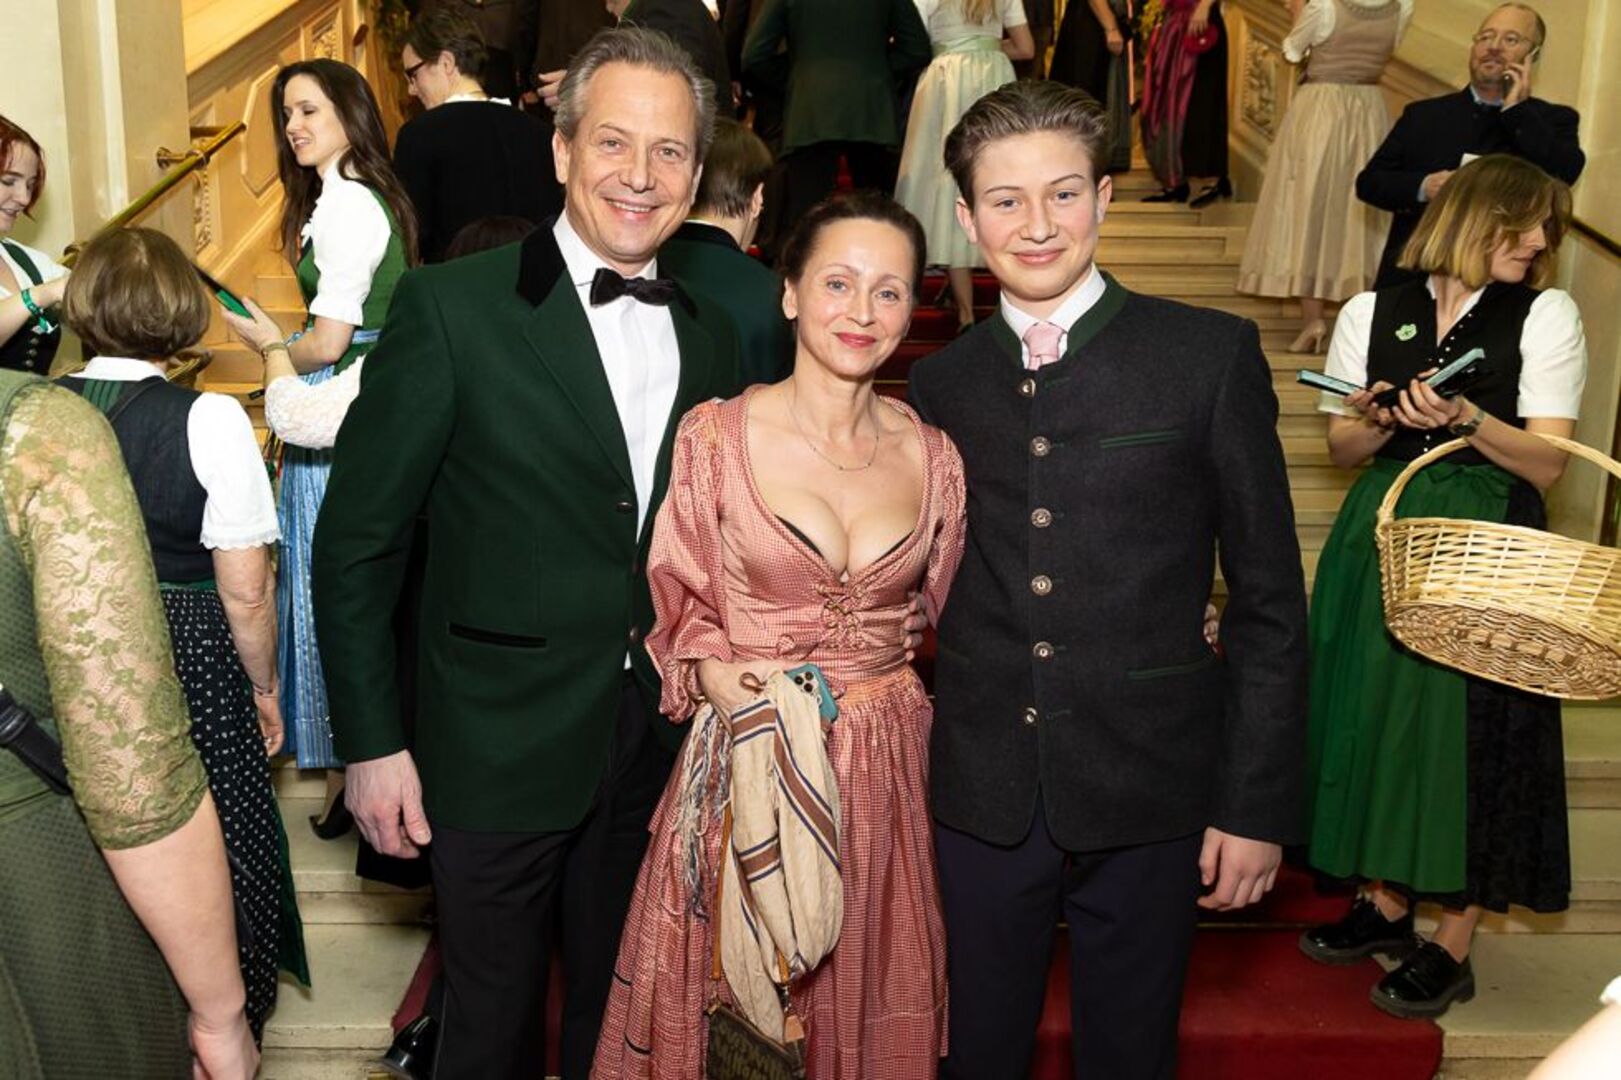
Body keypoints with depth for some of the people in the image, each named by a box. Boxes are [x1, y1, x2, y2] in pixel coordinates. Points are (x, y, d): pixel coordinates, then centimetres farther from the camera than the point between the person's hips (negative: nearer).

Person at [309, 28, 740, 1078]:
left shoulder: (711, 338, 4)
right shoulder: (450, 307, -12)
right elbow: (357, 540, -10)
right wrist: (372, 742, -11)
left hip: (658, 748, 5)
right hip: (500, 748, -4)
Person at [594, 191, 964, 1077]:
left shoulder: (931, 457, 1)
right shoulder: (715, 435, -7)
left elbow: (947, 613, 12)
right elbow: (673, 606, -2)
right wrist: (724, 682, -19)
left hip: (888, 771, 3)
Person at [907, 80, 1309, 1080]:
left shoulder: (1211, 355, -5)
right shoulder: (943, 380, 6)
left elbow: (1269, 600, -4)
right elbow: (943, 586, 10)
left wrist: (1258, 804, -7)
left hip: (1148, 795, -2)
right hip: (983, 797, 2)